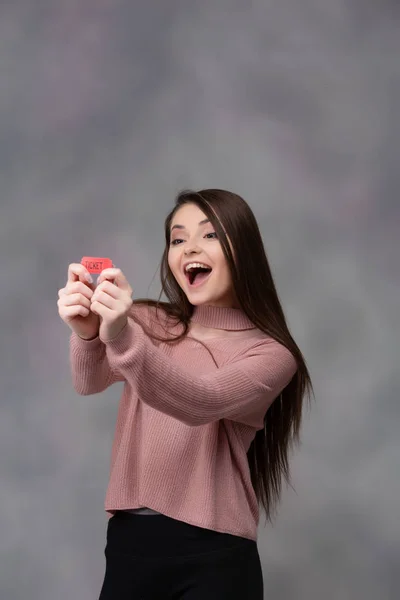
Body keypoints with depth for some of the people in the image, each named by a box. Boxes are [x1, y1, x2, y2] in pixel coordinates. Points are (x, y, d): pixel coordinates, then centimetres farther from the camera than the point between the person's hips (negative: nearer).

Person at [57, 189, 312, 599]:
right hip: (128, 542, 3)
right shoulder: (147, 322, 6)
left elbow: (201, 402, -22)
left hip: (212, 555, -2)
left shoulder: (270, 354, -3)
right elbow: (90, 381, -13)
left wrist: (121, 336, -37)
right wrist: (87, 332, -35)